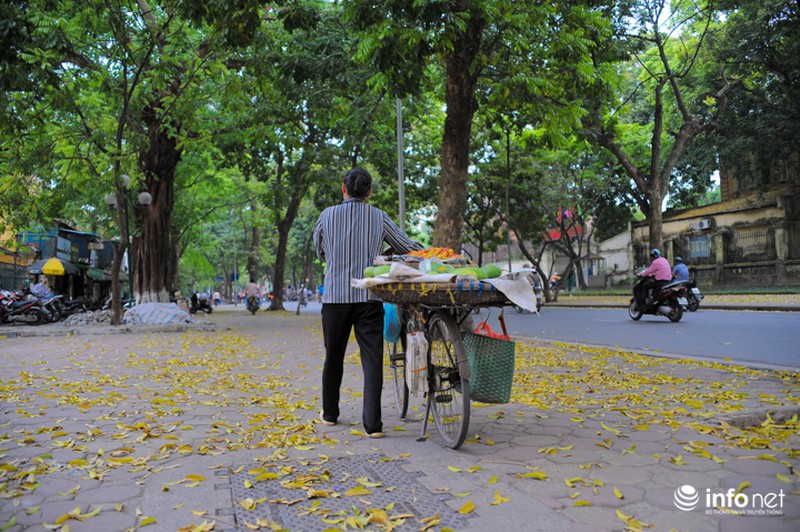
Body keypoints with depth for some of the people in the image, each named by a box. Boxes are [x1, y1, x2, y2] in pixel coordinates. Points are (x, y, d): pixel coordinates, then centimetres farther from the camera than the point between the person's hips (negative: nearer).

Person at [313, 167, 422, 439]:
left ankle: (329, 413, 30)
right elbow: (409, 247, 7)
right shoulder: (379, 218, 3)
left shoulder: (327, 215, 2)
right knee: (372, 360, 0)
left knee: (334, 357, 15)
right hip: (369, 297, 0)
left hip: (335, 296, 1)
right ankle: (373, 424, -4)